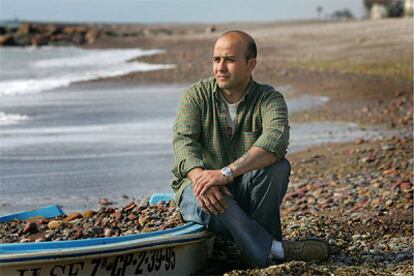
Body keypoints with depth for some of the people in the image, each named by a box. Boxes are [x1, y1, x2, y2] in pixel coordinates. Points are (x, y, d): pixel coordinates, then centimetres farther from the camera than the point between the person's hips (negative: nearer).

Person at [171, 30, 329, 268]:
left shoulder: (269, 99, -5)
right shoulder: (196, 96, 0)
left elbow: (276, 139, -28)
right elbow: (183, 141, -17)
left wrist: (227, 172, -42)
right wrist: (200, 177, -41)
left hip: (244, 190, 1)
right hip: (197, 186, -1)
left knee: (278, 166, -29)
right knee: (213, 202, -37)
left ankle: (262, 239, -18)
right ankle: (276, 251, -30)